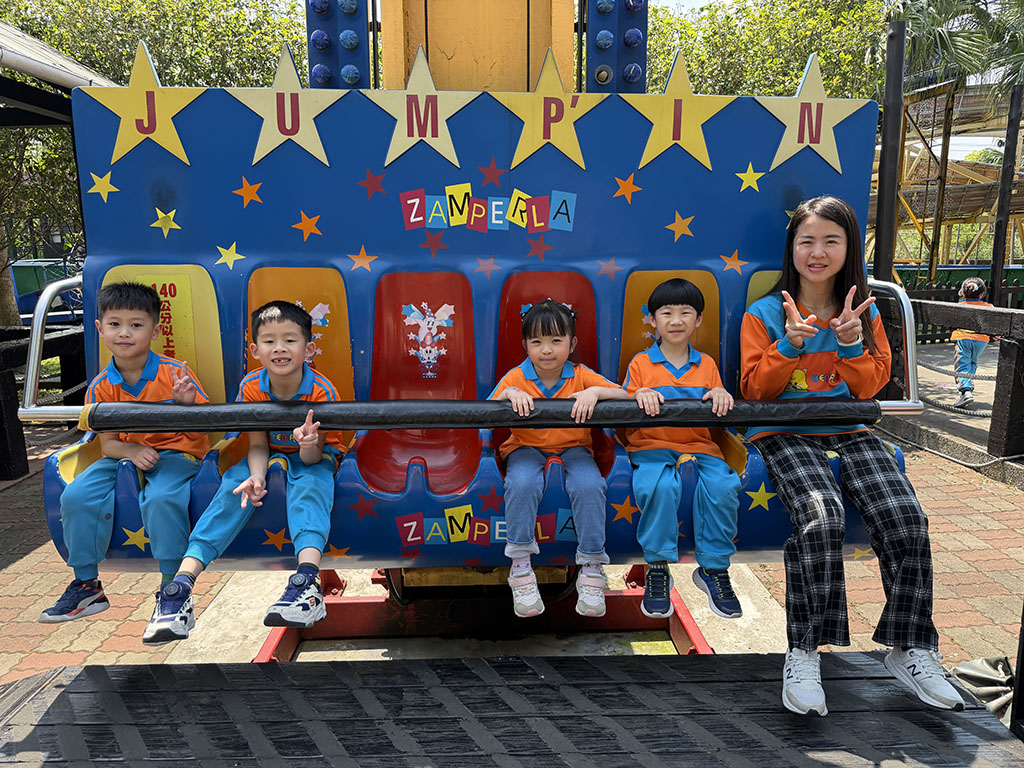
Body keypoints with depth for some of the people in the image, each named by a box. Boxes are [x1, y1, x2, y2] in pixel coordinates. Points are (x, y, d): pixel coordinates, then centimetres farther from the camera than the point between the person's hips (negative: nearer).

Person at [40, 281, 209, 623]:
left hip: (177, 453, -5)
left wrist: (188, 405, -32)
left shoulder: (174, 373, -11)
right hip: (126, 454, 5)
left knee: (161, 498, -33)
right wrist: (131, 451, -19)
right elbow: (107, 442, 4)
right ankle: (86, 585, 6)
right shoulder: (101, 387, 1)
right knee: (76, 496, -14)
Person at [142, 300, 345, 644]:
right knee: (234, 486, -25)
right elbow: (257, 446, -12)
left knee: (310, 484, -35)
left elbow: (312, 457, -24)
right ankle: (181, 586, -32)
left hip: (313, 457, -3)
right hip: (270, 455, 3)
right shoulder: (251, 388, -15)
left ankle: (308, 581, -53)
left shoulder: (322, 392, -24)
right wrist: (256, 476, -34)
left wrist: (309, 445, -49)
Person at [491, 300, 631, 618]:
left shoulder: (581, 375, -1)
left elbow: (624, 396, -10)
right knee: (521, 484, -34)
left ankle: (591, 569, -16)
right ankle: (520, 568, -20)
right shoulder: (515, 378, -3)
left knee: (589, 485, -30)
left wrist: (595, 392, -29)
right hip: (527, 448, 0)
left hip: (573, 448, 1)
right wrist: (509, 395, -29)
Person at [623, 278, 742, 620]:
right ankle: (657, 568, -16)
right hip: (651, 447, -2)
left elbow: (719, 414, 13)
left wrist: (721, 396, -10)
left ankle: (713, 568, -8)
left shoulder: (706, 365, 18)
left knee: (723, 484, -28)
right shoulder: (640, 364, 10)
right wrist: (639, 397, -16)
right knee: (660, 485, -35)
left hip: (699, 446, 3)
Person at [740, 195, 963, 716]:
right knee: (821, 517, -33)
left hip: (848, 432, 4)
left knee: (907, 519, -21)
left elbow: (869, 387, 7)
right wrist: (791, 344, -16)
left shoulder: (865, 312, 14)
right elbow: (755, 389, -1)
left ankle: (909, 651, -1)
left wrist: (850, 344, -11)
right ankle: (803, 653, -19)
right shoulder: (765, 313, 4)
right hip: (784, 434, -3)